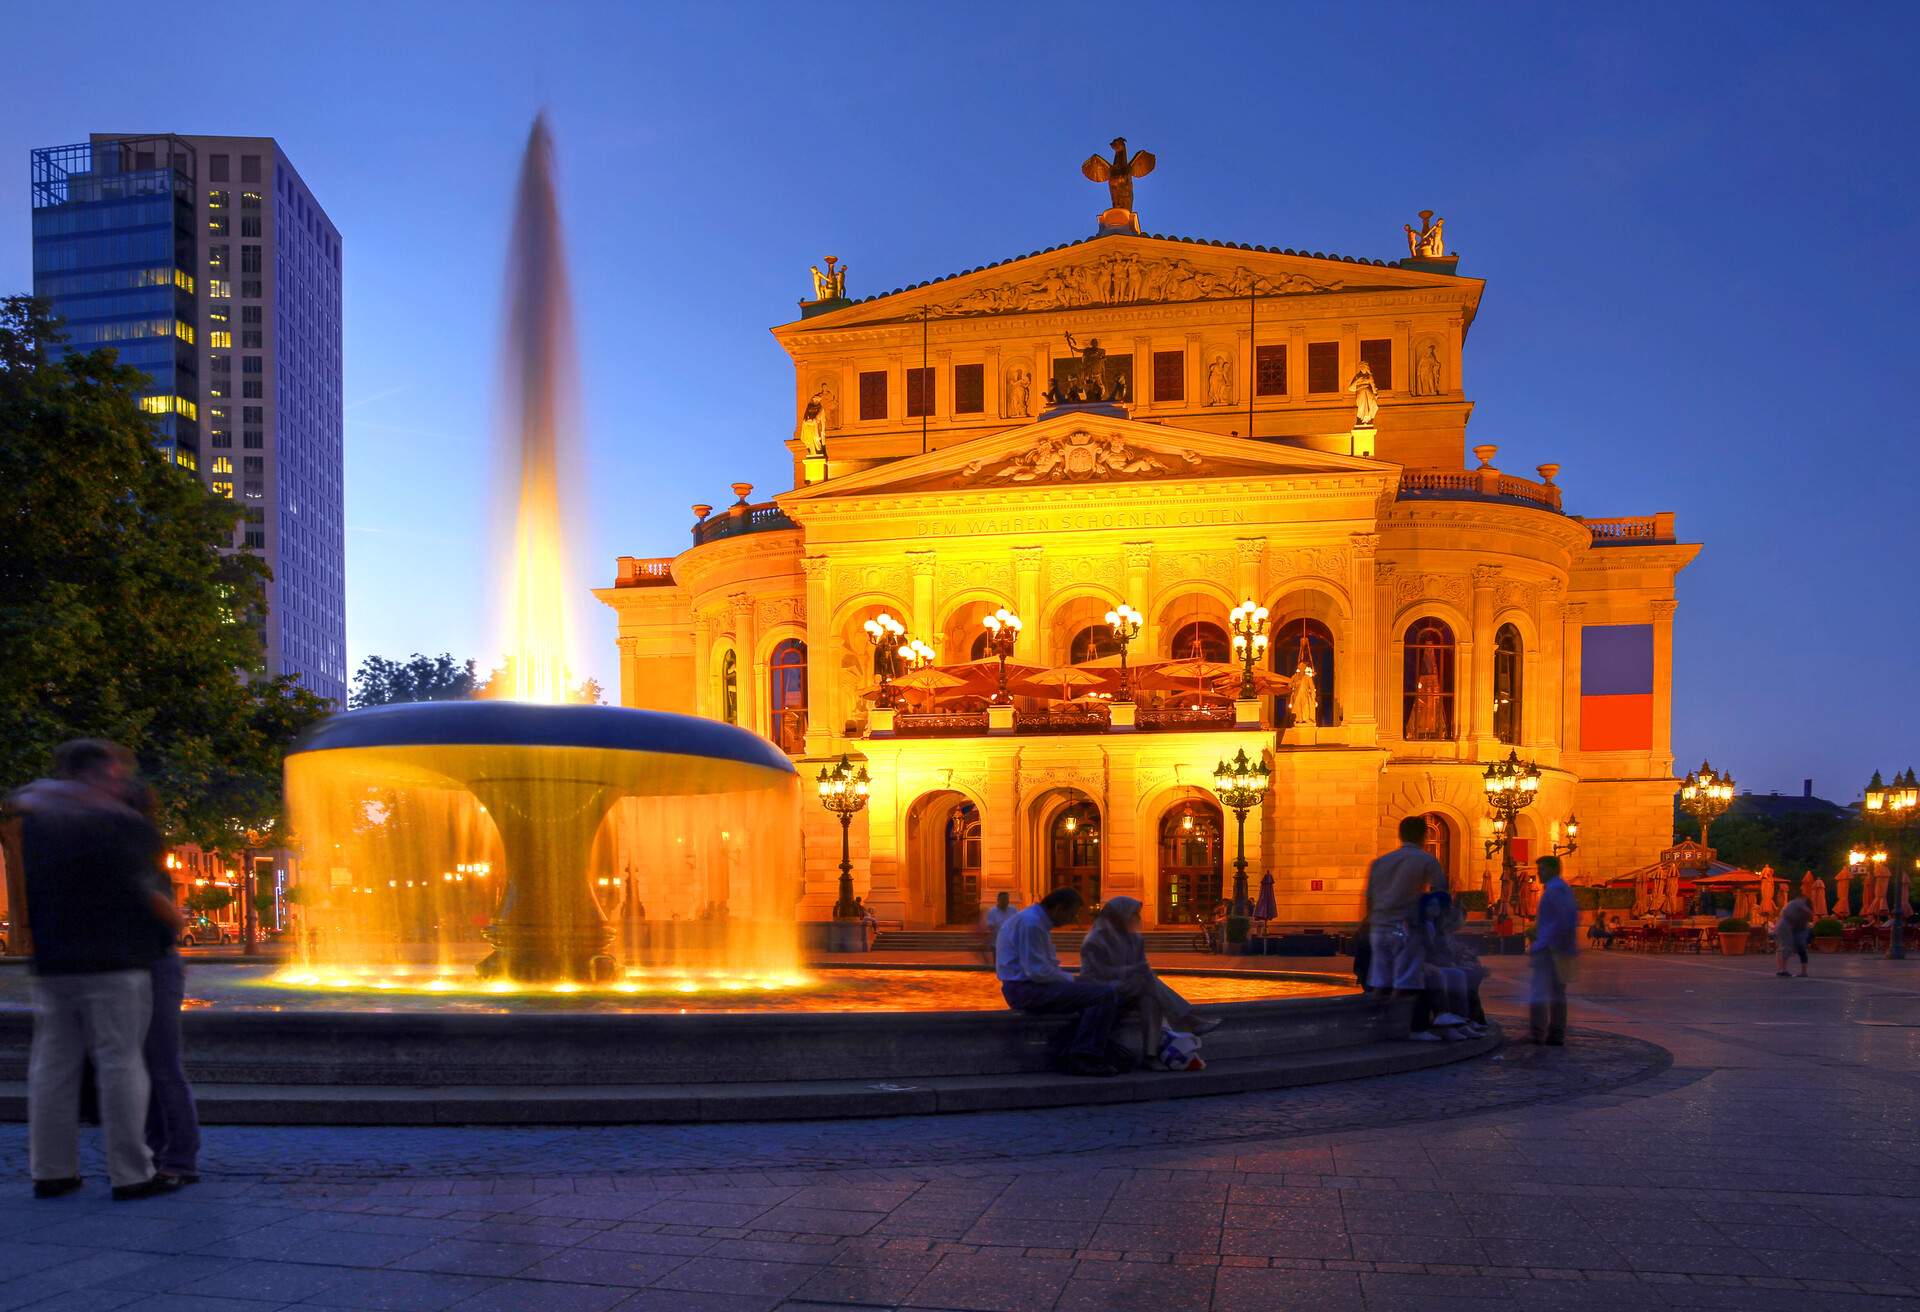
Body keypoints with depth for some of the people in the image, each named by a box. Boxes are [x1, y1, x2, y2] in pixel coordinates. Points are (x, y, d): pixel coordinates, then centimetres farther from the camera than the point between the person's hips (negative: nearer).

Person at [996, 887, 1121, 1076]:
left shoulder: (1036, 921, 18)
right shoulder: (1031, 923, -17)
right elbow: (1038, 971, -22)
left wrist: (1070, 978, 8)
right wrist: (1071, 979, -8)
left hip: (1031, 985, 11)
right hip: (1027, 990, -11)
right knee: (1106, 994, -17)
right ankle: (1084, 1060, -15)